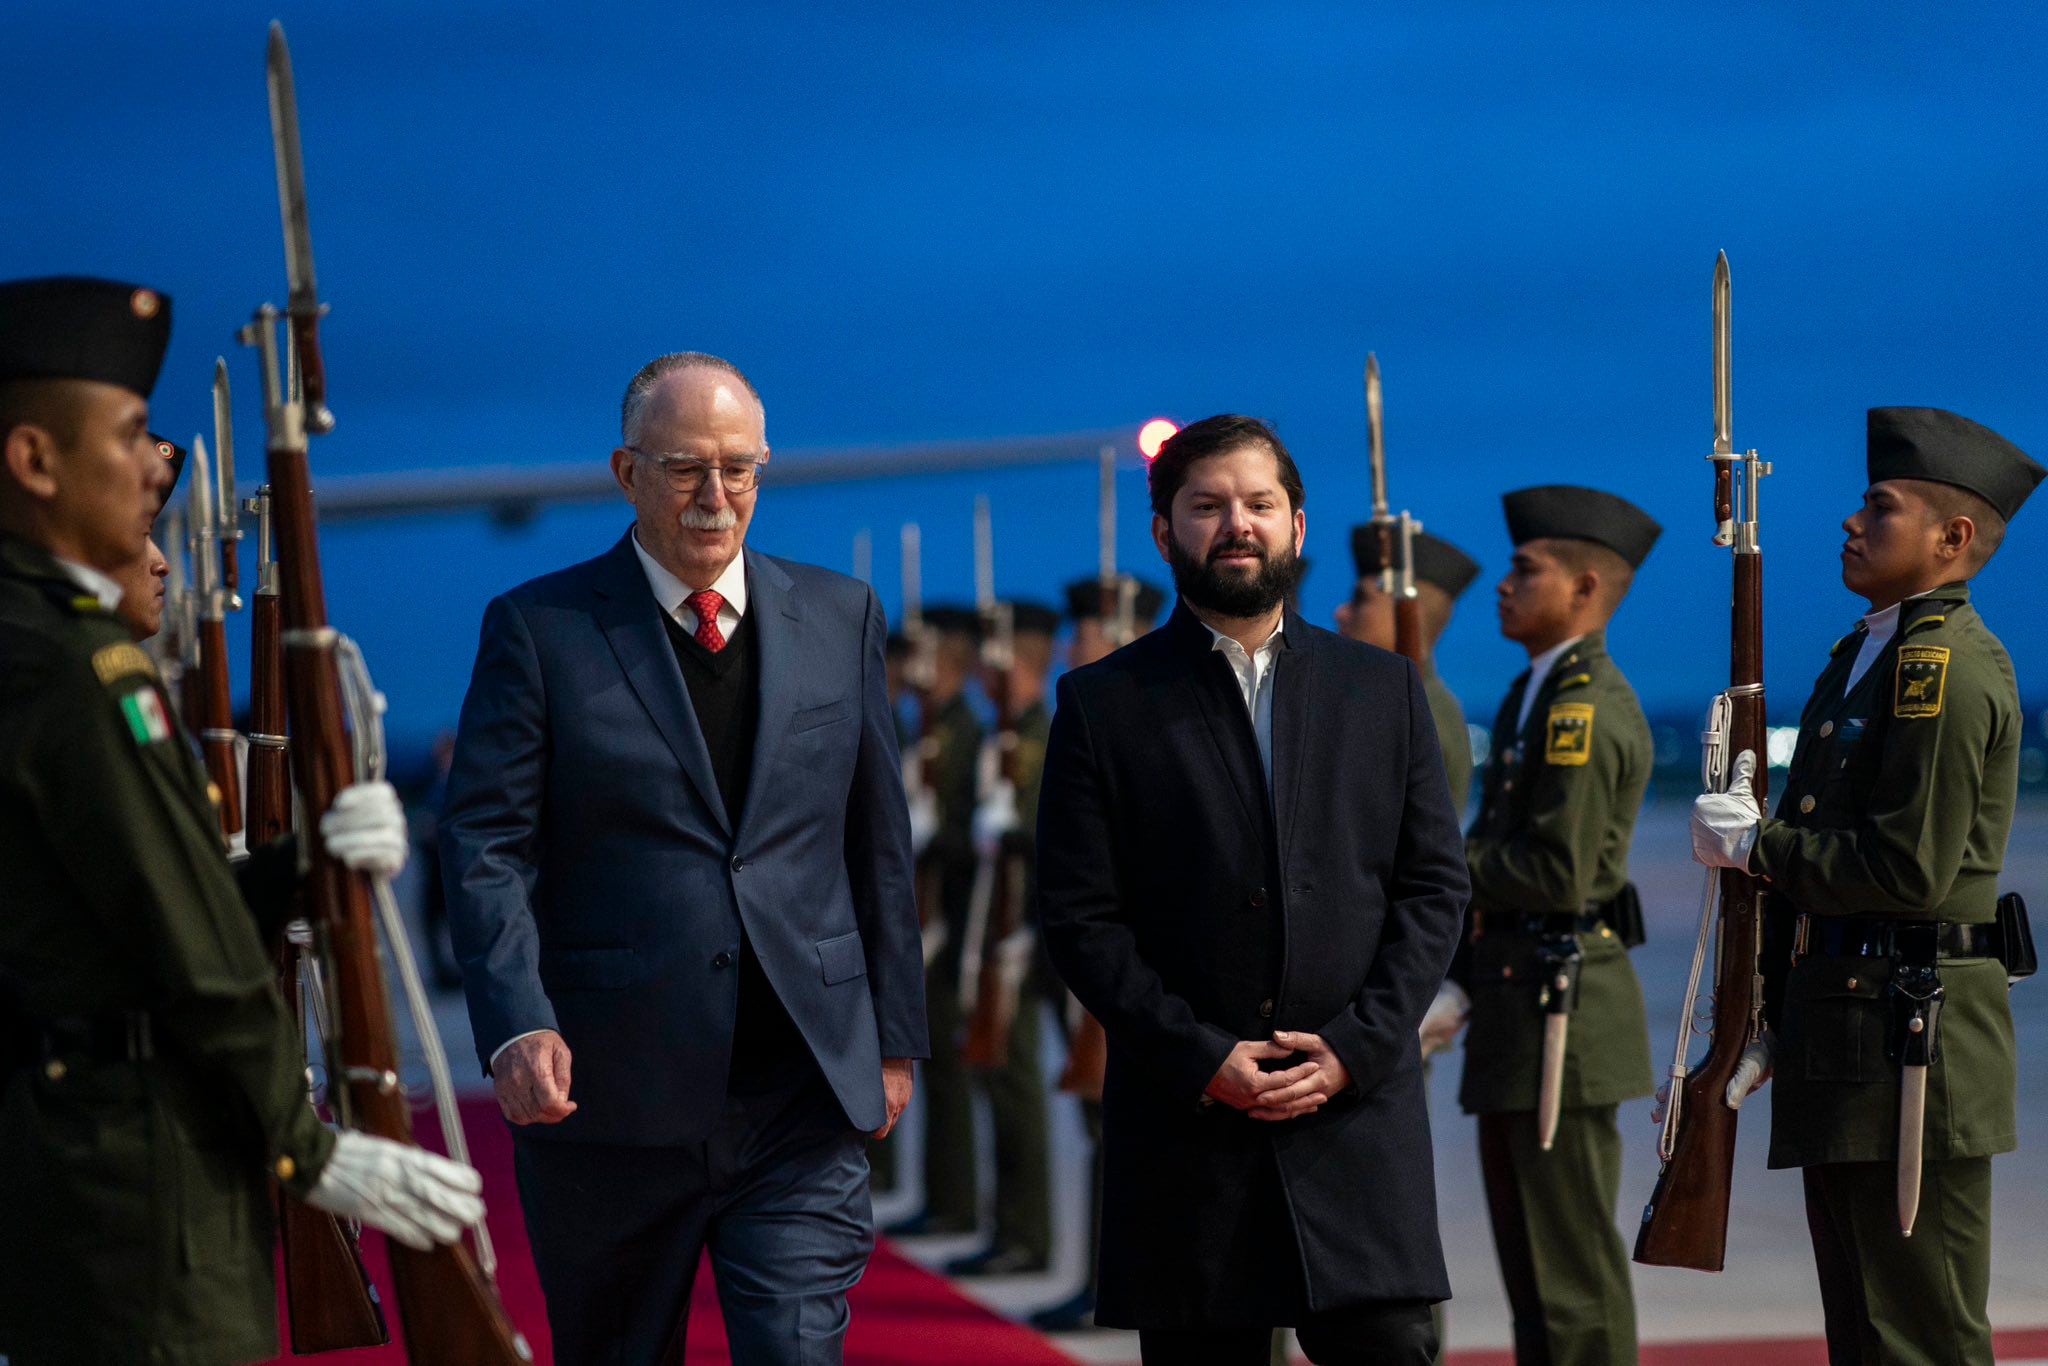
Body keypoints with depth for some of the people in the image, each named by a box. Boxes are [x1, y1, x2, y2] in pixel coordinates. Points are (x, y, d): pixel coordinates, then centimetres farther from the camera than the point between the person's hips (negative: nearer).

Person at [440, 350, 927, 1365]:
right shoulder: (539, 628, 0)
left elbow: (879, 842, 14)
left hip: (804, 1095, 1)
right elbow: (485, 844, -6)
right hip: (608, 1093, -1)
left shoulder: (840, 617, 10)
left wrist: (894, 1037, 12)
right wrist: (516, 1025, -20)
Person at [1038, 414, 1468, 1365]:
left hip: (1358, 1113, 1)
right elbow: (1080, 919, 0)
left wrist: (1355, 1046, -6)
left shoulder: (1385, 690, 12)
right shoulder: (1104, 706, 5)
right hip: (1185, 1127, -1)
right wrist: (1201, 1059, -10)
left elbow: (1436, 888, 8)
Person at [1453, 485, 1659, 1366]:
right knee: (1534, 1264, 15)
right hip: (1519, 1005, 10)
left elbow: (1558, 874, -21)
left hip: (1560, 1011, -10)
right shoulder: (1536, 696, 16)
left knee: (1574, 1269, -6)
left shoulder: (1586, 706, -15)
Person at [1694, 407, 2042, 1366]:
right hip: (1844, 1047, 10)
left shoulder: (1947, 662, -13)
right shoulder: (1861, 656, 18)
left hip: (1917, 1043, -10)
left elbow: (1908, 870, -21)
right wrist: (1775, 1026, 16)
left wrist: (1754, 844, -9)